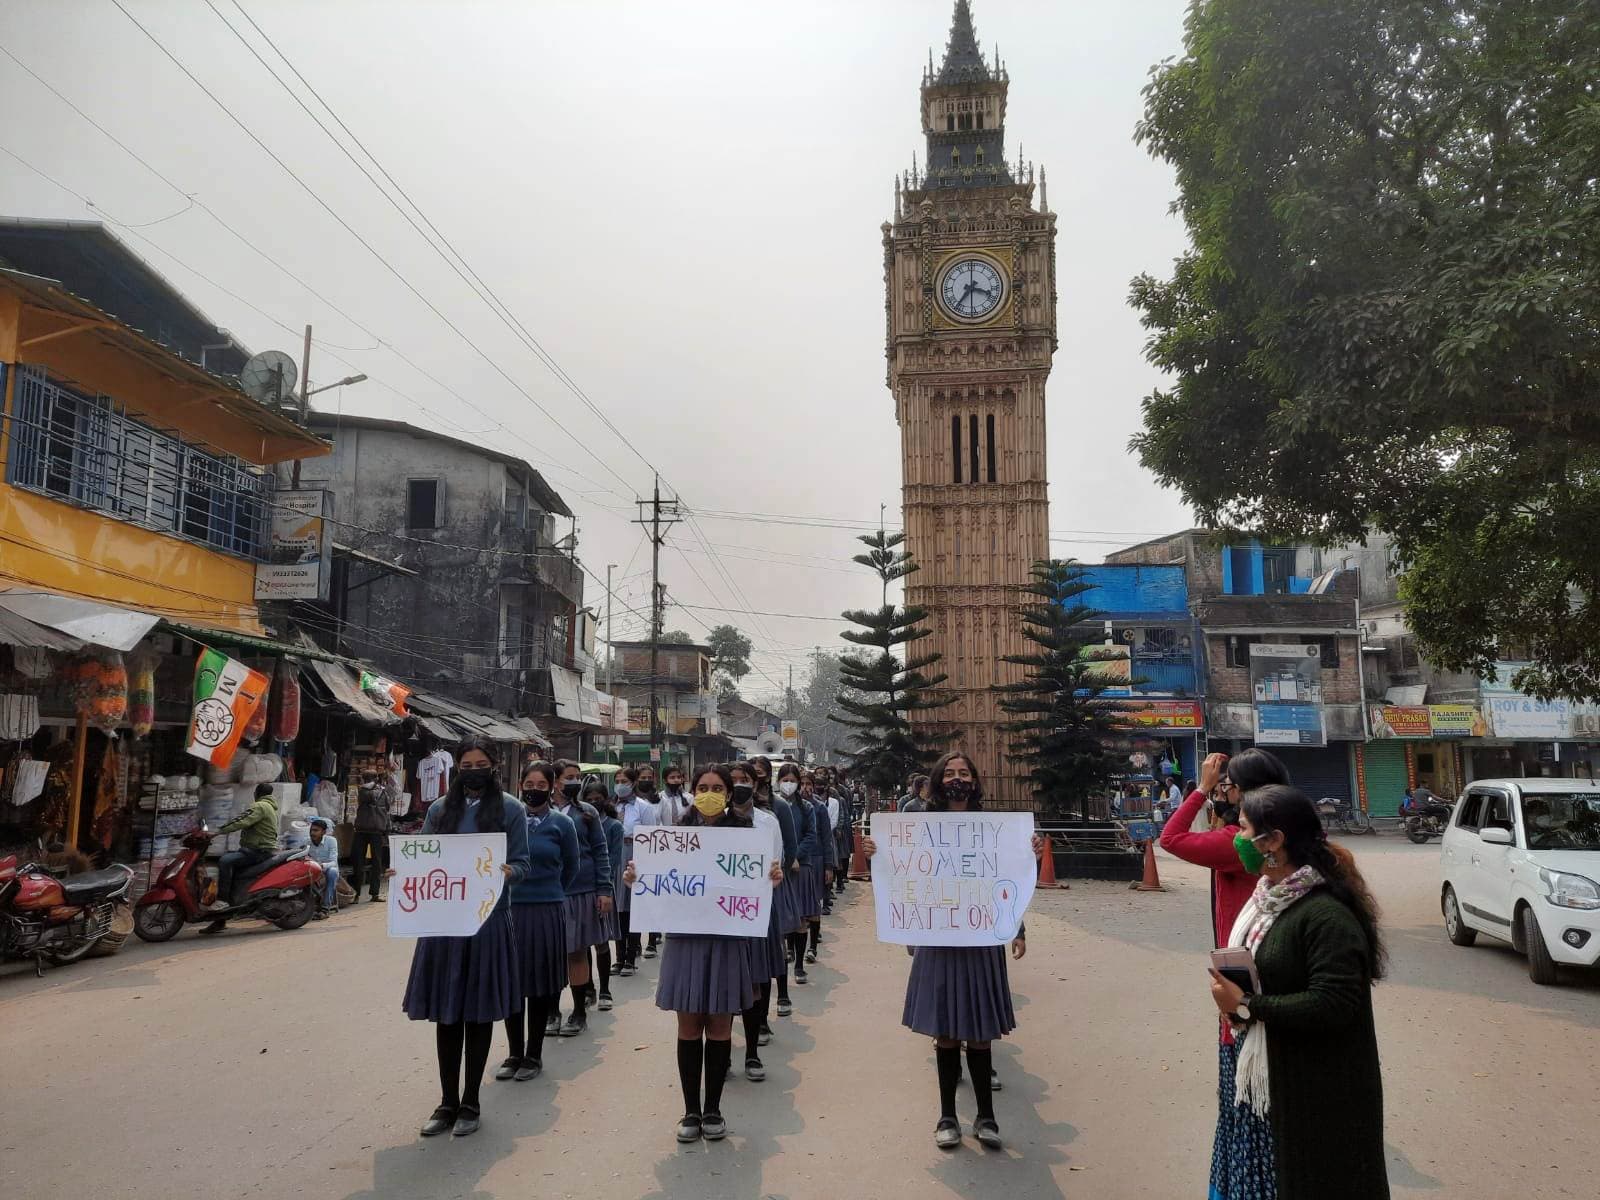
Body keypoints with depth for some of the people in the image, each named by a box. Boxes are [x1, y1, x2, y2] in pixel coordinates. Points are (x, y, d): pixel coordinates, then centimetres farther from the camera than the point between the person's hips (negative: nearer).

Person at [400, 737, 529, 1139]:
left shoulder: (511, 809, 1)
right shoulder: (440, 809, 9)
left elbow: (521, 865, -1)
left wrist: (506, 872, -23)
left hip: (487, 922, -2)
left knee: (478, 1014, 6)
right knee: (445, 1013, 8)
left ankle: (470, 1103, 19)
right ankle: (447, 1102, 21)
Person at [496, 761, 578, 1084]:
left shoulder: (561, 823, -2)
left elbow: (571, 867, 11)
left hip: (546, 912, -1)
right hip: (509, 909, 1)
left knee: (540, 985, 7)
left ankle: (534, 1055, 20)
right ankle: (514, 1054, 20)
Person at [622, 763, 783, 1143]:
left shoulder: (743, 832, -1)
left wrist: (773, 879, -20)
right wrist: (635, 880, -13)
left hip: (726, 939, -1)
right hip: (685, 938, 1)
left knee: (719, 1027, 8)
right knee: (688, 1028, 8)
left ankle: (712, 1110, 23)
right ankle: (691, 1111, 21)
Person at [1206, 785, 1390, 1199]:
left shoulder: (1327, 914, -24)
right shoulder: (1271, 894, 5)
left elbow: (1332, 1004, -29)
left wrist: (1246, 1006, -24)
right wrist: (1232, 991, -2)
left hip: (1324, 1086, -8)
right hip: (1277, 1072, 8)